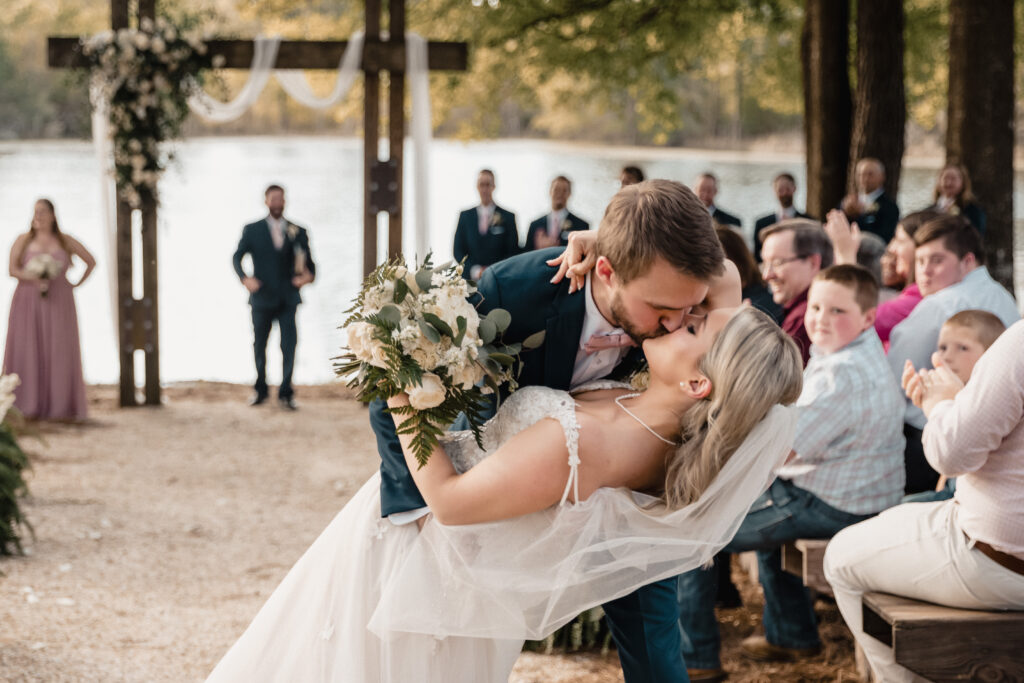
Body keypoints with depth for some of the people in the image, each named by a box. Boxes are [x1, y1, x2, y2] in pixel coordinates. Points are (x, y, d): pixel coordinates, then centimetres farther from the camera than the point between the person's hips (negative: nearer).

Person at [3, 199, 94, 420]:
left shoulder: (65, 241, 8)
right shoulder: (23, 240, 6)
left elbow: (91, 261, 15)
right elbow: (12, 269, -3)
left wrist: (77, 285, 5)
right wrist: (31, 277, -21)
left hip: (58, 304, 0)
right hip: (28, 303, 0)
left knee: (58, 351, -5)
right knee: (27, 351, -7)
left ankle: (60, 407, -2)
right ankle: (26, 406, -7)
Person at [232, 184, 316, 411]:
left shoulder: (297, 231, 5)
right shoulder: (252, 230, 4)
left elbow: (308, 259, 6)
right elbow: (237, 257, 5)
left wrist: (309, 274, -17)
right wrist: (244, 278, -13)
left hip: (287, 298, -1)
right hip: (262, 298, 1)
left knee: (289, 345, -9)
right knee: (259, 346, 12)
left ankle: (285, 394, -1)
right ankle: (260, 390, 28)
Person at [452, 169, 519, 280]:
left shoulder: (508, 217, 7)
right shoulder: (465, 216, 13)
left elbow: (513, 252, 4)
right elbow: (458, 249, 10)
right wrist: (475, 270, -6)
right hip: (471, 278, 1)